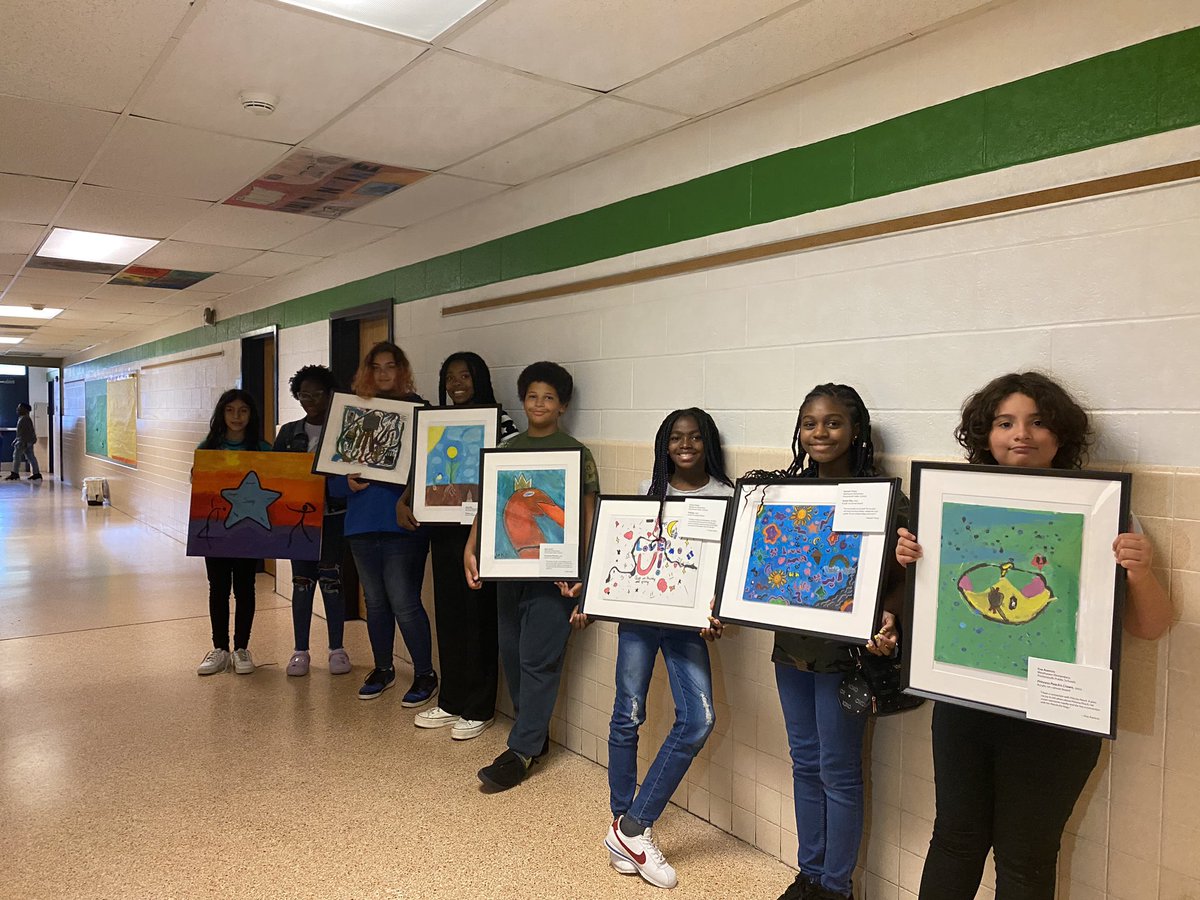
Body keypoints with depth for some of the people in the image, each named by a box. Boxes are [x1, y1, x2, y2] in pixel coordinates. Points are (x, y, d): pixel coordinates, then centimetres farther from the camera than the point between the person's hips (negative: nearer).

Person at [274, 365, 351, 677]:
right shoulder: (289, 433, 10)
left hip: (333, 514, -2)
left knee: (330, 579, -1)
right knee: (301, 581, 5)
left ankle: (337, 649, 13)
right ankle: (301, 651, 15)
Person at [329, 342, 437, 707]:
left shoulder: (418, 410, -2)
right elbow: (334, 475, 9)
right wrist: (348, 483, -10)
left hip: (404, 522, -5)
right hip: (363, 523, 5)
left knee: (403, 601, -6)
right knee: (375, 601, 15)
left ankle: (425, 675, 12)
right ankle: (383, 669, 33)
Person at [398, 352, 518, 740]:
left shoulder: (499, 421, -7)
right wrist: (403, 502, -2)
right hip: (443, 531, 6)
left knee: (479, 619, 3)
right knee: (448, 614, 13)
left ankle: (479, 709, 16)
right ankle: (451, 702, 27)